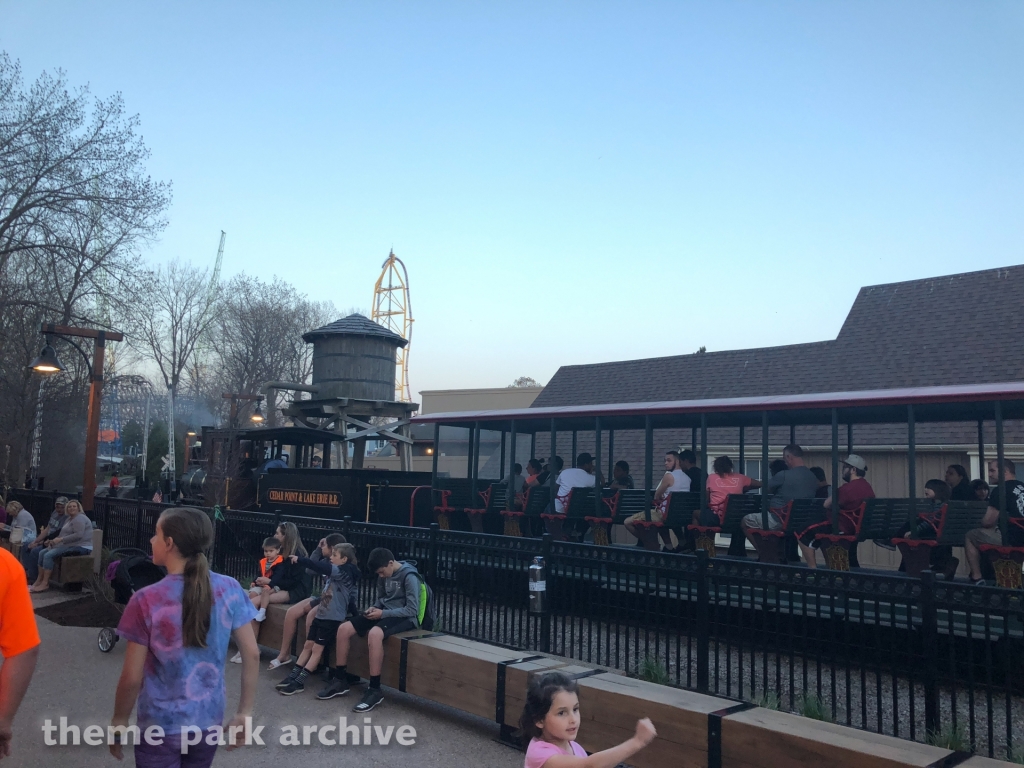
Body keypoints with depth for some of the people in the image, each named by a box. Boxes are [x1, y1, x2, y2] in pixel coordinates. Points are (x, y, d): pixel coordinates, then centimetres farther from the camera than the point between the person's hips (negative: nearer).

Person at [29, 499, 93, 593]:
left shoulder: (79, 519, -11)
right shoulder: (70, 519, 21)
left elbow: (78, 535, -24)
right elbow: (64, 534, 24)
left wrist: (61, 539, -23)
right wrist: (54, 540, 6)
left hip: (80, 547, -11)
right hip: (70, 545, 11)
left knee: (49, 555, -22)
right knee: (42, 553, 6)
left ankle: (45, 583, -16)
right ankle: (39, 581, 6)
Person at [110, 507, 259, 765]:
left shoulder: (146, 601, -18)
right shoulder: (229, 589, -10)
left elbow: (131, 678, -13)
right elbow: (251, 654, -6)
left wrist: (118, 723, 4)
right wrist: (245, 713, 5)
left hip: (161, 726, -3)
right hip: (209, 723, 3)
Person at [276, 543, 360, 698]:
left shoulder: (346, 572, -16)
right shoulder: (334, 573, 13)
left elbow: (322, 567, -27)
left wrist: (300, 560, -27)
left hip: (333, 618, -9)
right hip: (321, 614, 9)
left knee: (317, 648, -4)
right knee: (308, 645, 9)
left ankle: (299, 682, 0)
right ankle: (293, 676, 13)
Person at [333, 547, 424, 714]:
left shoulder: (409, 577, -17)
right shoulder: (386, 574, 8)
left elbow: (412, 610, -20)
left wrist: (383, 613, -21)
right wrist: (374, 608, -1)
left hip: (404, 618, -8)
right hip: (384, 613, 8)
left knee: (374, 633, -38)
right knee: (343, 629, -9)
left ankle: (375, 690, -29)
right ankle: (339, 679, 4)